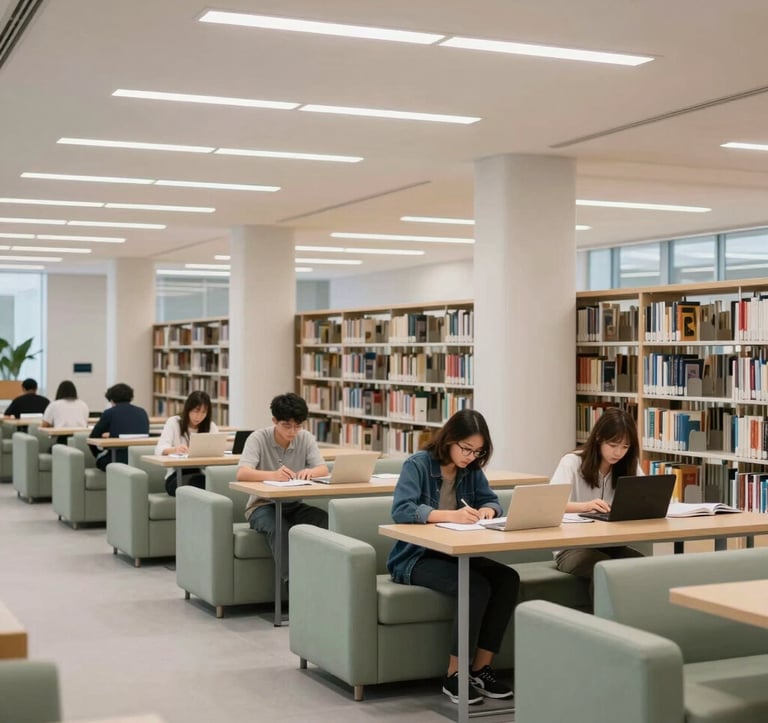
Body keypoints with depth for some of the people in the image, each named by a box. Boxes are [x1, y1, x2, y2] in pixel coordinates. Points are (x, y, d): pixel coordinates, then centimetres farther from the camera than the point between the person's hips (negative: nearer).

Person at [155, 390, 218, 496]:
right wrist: (175, 449, -35)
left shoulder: (211, 426, 11)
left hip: (201, 475, 2)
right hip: (176, 476, -2)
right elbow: (159, 449, -11)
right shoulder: (173, 422, 3)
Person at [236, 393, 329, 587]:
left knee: (326, 520, -27)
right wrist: (273, 475, -46)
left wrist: (310, 471, -35)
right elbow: (242, 474, -26)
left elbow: (323, 470, -9)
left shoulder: (306, 438, 0)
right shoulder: (258, 438, -11)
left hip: (294, 506, 4)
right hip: (262, 505, -4)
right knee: (279, 528, -38)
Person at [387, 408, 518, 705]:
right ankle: (453, 675, -18)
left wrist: (487, 510, -14)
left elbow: (492, 501, 12)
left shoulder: (472, 469, 6)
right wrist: (450, 515, -37)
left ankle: (481, 668, -11)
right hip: (416, 558, -7)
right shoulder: (417, 464, -14)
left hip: (455, 555, 7)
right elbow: (401, 510, -26)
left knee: (508, 578, -19)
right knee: (477, 587, -31)